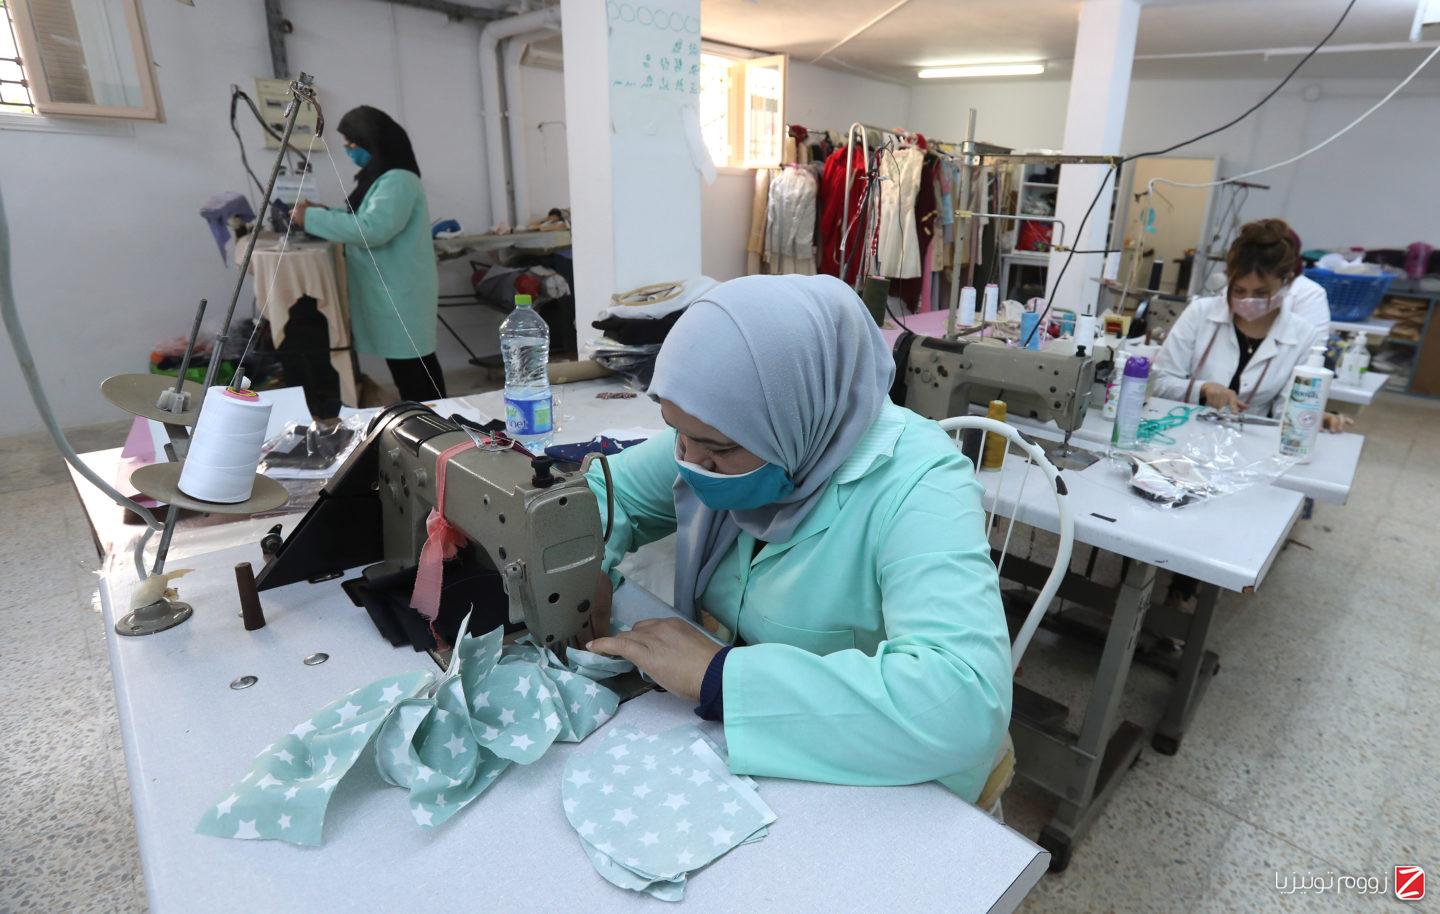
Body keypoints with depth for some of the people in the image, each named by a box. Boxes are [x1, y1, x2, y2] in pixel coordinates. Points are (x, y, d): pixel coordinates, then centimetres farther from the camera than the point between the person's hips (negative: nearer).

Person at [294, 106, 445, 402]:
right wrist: (323, 212, 11)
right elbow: (362, 219, 27)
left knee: (413, 367, -7)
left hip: (401, 294, -10)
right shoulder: (379, 178, 16)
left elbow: (371, 228, -25)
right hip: (389, 291, 10)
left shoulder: (398, 180, -15)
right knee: (405, 365, 13)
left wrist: (312, 219, -17)